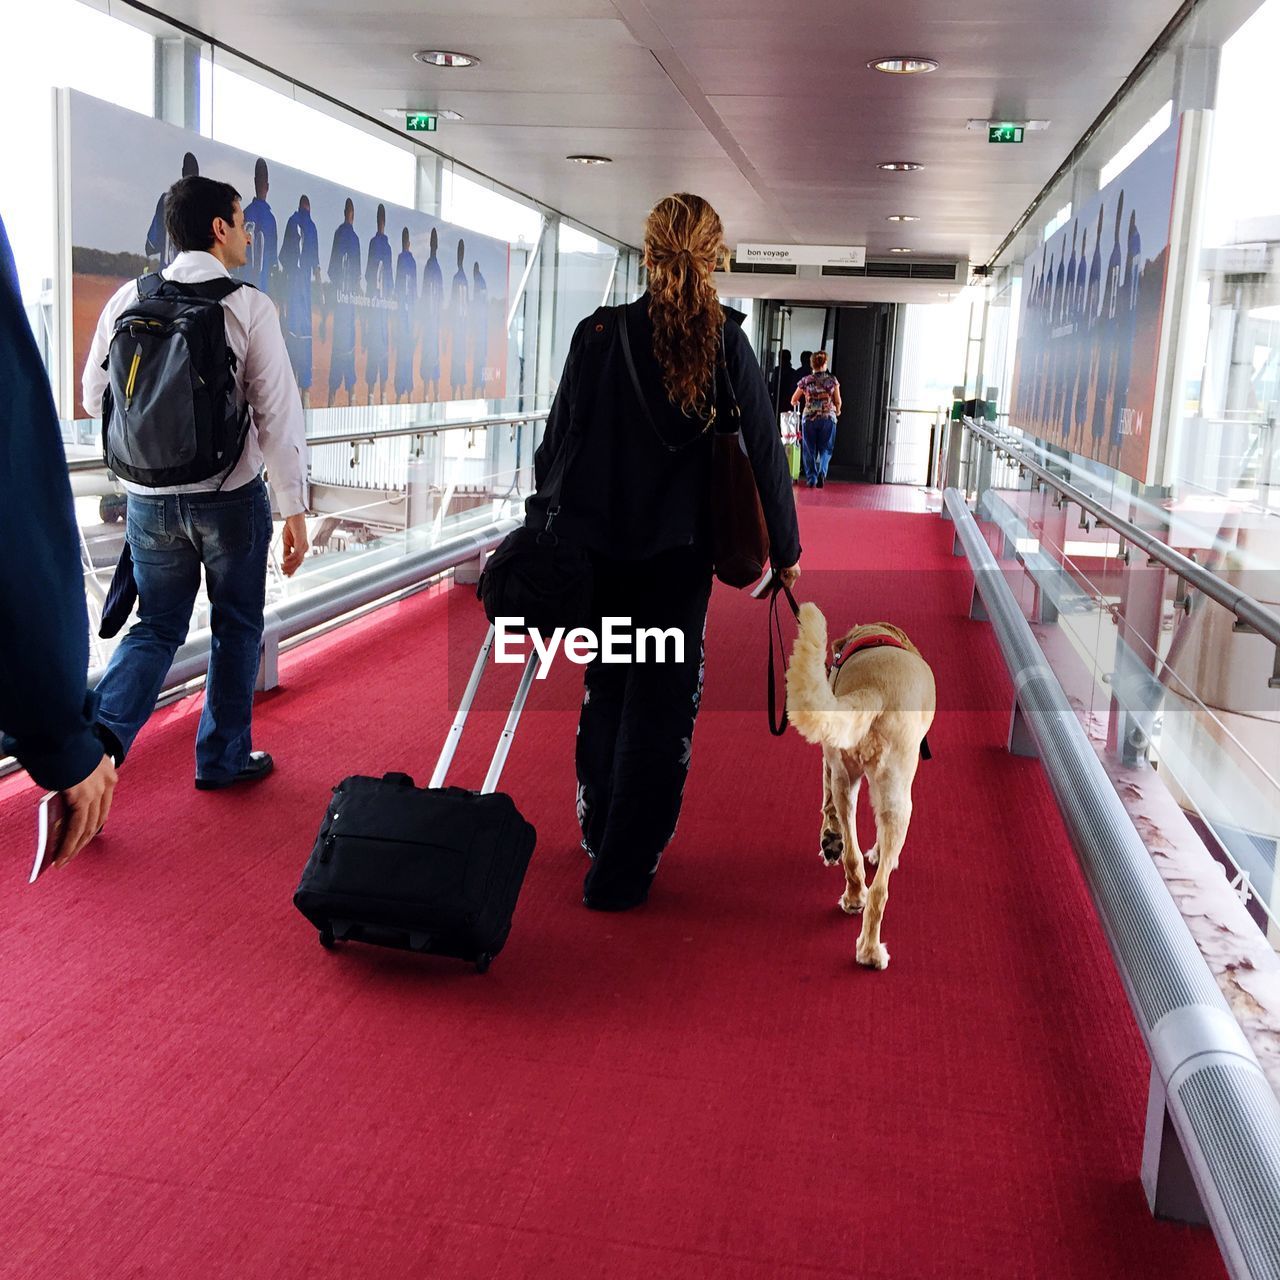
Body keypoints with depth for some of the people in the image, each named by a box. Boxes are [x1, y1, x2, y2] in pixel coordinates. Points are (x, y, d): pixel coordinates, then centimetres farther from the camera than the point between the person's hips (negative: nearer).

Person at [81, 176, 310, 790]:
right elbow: (277, 411, -11)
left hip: (149, 498, 3)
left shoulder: (130, 298, 2)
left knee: (156, 627, 16)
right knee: (236, 627, 15)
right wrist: (293, 507, -6)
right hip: (231, 496, -3)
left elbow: (95, 391, 8)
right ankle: (223, 758, 24)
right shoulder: (249, 305, -8)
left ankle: (101, 733, -6)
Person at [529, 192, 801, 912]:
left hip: (597, 549, 2)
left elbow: (558, 441, -1)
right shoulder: (727, 345, -6)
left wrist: (540, 528, 9)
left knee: (606, 687, 20)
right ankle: (621, 873, 13)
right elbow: (766, 453, -3)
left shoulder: (600, 334, -5)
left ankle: (599, 835, 35)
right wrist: (785, 548, 6)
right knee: (661, 704, 8)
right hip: (678, 555, -2)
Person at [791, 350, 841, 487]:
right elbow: (838, 401, 5)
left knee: (809, 450, 8)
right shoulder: (832, 379, 1)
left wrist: (798, 403, 34)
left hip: (809, 418, 0)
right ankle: (822, 472, -15)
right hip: (828, 418, 0)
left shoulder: (805, 381, 1)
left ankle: (811, 479, 7)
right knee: (825, 449, 8)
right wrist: (837, 411, 26)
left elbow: (794, 401, 10)